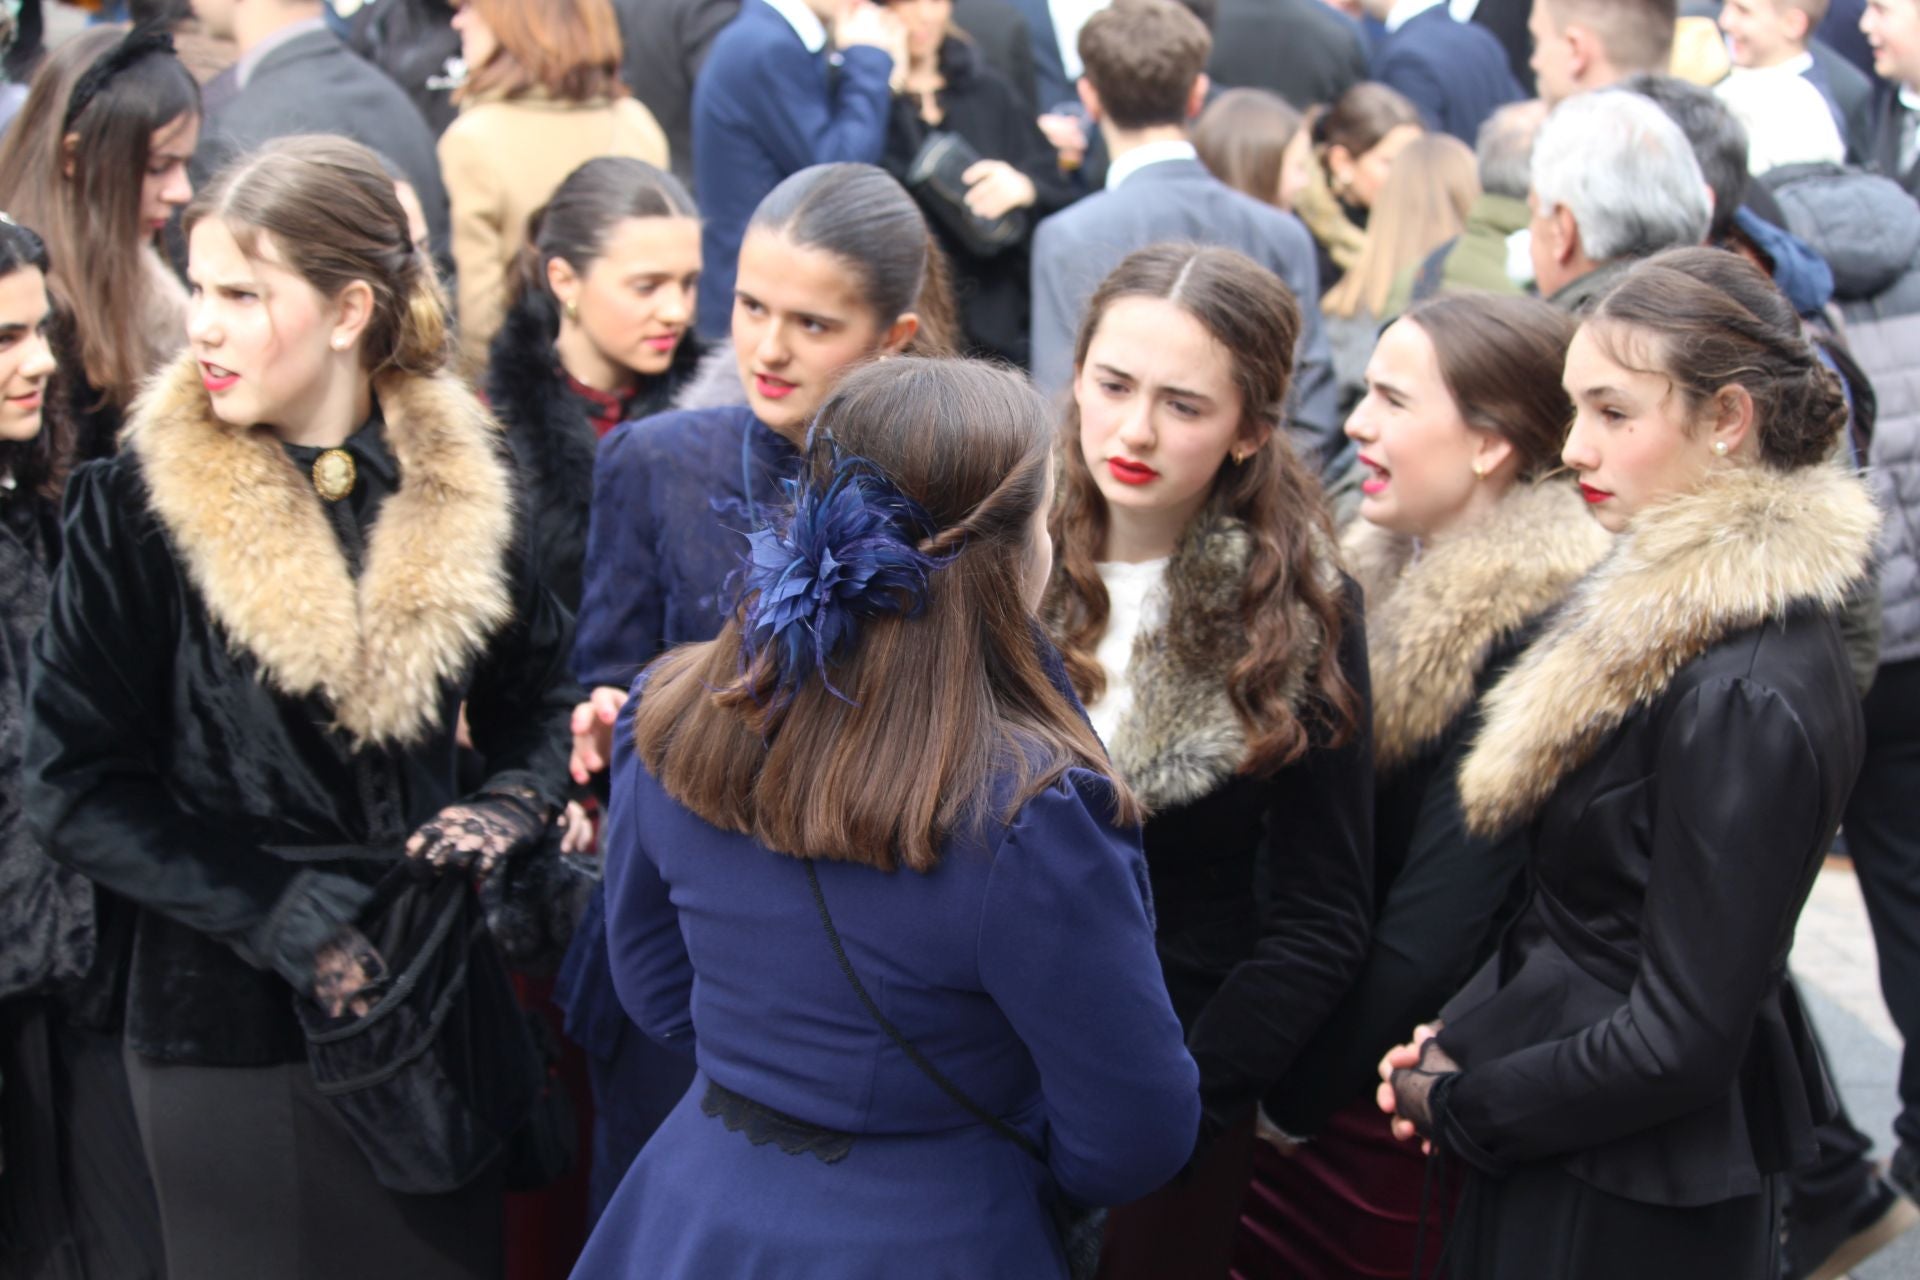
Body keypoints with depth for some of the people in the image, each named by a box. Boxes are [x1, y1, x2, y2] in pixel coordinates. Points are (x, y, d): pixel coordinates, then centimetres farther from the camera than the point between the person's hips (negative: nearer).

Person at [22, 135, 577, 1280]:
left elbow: (540, 695, 13)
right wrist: (281, 918, -17)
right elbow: (78, 789, -8)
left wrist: (515, 804, -9)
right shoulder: (135, 506, -8)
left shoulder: (458, 486, -1)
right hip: (233, 1022, -3)